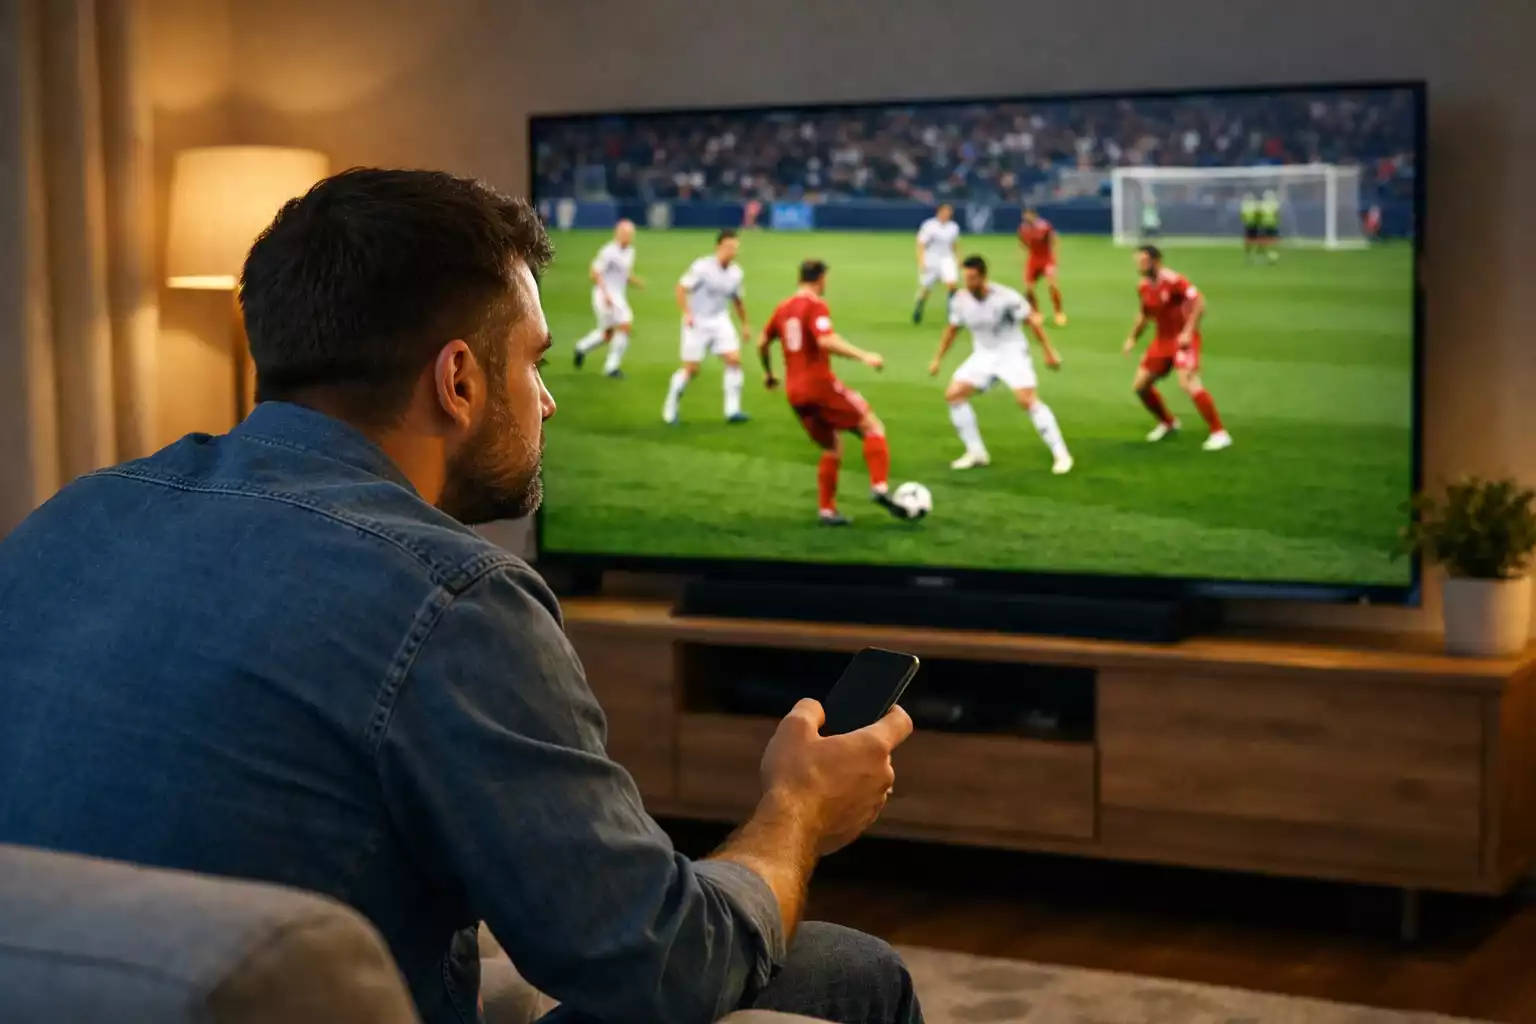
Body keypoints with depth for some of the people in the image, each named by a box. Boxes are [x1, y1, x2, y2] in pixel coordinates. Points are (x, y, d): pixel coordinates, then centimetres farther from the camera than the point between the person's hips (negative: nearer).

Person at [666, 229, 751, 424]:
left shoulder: (735, 272, 1)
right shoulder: (702, 267, -17)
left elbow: (737, 300, 15)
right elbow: (681, 288, -15)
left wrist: (745, 324, 16)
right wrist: (687, 313, -25)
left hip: (720, 322, 5)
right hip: (697, 323, -5)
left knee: (734, 360, -11)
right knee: (691, 369, -3)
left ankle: (732, 410, -6)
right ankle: (670, 410, 16)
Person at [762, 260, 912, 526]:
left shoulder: (783, 308, 14)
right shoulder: (816, 306, -8)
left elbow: (762, 344, 22)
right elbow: (826, 341, -25)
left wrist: (768, 373, 38)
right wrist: (863, 356, -29)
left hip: (794, 393, 7)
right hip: (820, 384, -7)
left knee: (833, 448, 19)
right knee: (873, 427, -1)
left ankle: (827, 511, 13)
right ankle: (880, 488, -17)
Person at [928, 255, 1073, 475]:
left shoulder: (1005, 297, -22)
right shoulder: (961, 301, -8)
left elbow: (1032, 321, -12)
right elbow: (952, 330, 10)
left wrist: (1049, 351, -12)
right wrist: (938, 359, 11)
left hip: (1012, 353, -5)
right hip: (983, 355, 5)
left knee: (1028, 400, -22)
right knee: (953, 394, -8)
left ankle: (1061, 454, -12)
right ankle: (976, 452, 3)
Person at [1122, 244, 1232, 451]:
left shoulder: (1173, 280, -19)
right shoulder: (1143, 288, 5)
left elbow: (1200, 302, -23)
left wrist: (1188, 332, -29)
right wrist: (1133, 338, 15)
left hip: (1183, 339, -8)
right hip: (1162, 339, 8)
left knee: (1188, 382, -26)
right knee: (1140, 385, 7)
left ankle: (1219, 433, -17)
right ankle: (1167, 423, 31)